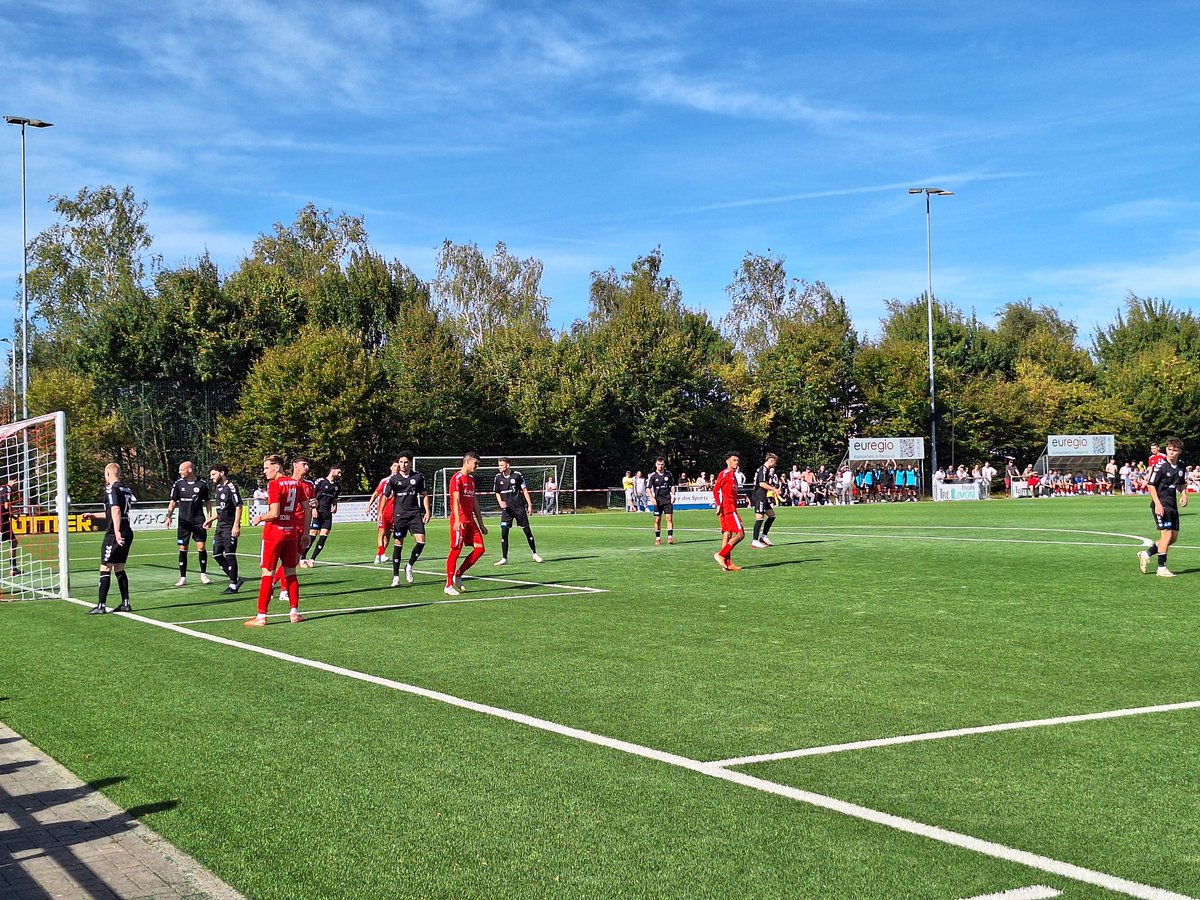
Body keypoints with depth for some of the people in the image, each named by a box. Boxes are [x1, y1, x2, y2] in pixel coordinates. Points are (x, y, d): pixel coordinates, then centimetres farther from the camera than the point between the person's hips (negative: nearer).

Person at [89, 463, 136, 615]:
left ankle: (101, 606, -4)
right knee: (119, 569, 14)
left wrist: (117, 532, -29)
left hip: (114, 534, -8)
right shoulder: (126, 490, 17)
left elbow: (116, 510, -23)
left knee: (105, 568, -4)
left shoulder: (111, 489, -9)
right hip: (127, 533, 8)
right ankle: (125, 604, 12)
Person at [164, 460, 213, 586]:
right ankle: (183, 578, 9)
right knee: (183, 549, 2)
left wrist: (209, 516, 3)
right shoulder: (178, 484, 3)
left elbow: (207, 502, 9)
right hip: (184, 520, 1)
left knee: (201, 546, -6)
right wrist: (169, 516, -1)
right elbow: (173, 502, 9)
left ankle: (203, 575, 8)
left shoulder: (202, 484, 0)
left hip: (199, 520, -1)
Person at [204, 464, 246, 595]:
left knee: (229, 555, -5)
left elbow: (238, 506, -18)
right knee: (217, 553, 9)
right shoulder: (218, 488, 14)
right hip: (220, 526, 10)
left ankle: (233, 586, 3)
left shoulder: (231, 487, -13)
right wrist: (211, 519, 25)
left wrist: (236, 525, -22)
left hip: (230, 526, -10)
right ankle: (235, 579, 18)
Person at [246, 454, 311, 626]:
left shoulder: (274, 484, -12)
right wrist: (305, 533, 16)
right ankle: (294, 612, 15)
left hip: (274, 532, -6)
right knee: (290, 571, 14)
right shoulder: (296, 483, 8)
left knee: (267, 573, -2)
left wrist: (260, 518, -1)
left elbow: (274, 513, -19)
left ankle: (261, 616, -2)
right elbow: (307, 509, 10)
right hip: (292, 532, 6)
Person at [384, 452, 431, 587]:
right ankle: (395, 577, 7)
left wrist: (427, 511, 3)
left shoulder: (418, 477, 5)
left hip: (415, 513, 1)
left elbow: (424, 494, 11)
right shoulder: (393, 479, 1)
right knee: (398, 544, 0)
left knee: (421, 541, -12)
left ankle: (409, 566, 12)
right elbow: (385, 497, 2)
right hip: (399, 515, -1)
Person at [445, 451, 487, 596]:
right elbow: (456, 500, -22)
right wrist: (457, 520, -34)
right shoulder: (457, 478, -9)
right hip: (459, 521, -8)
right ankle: (449, 585, 1)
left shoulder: (471, 479, 18)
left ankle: (458, 574, 12)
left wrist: (481, 524, 23)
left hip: (470, 520, 8)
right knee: (455, 551, -5)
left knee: (479, 549, 1)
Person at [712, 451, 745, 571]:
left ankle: (727, 564, 7)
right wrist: (719, 505, -22)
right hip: (728, 509, -10)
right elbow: (715, 490, -16)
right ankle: (721, 555, -13)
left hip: (731, 509, 10)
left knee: (727, 534, 7)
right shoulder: (725, 473, -8)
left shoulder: (733, 474, 21)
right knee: (740, 533, -11)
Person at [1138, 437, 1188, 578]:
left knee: (1174, 537, 9)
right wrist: (1157, 503, -20)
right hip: (1161, 505, -8)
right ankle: (1161, 568, -5)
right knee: (1167, 534, -12)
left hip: (1173, 505, 8)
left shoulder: (1180, 467, 8)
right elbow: (1151, 485, -12)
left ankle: (1146, 553, 23)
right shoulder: (1160, 465, -12)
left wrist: (1184, 495, 5)